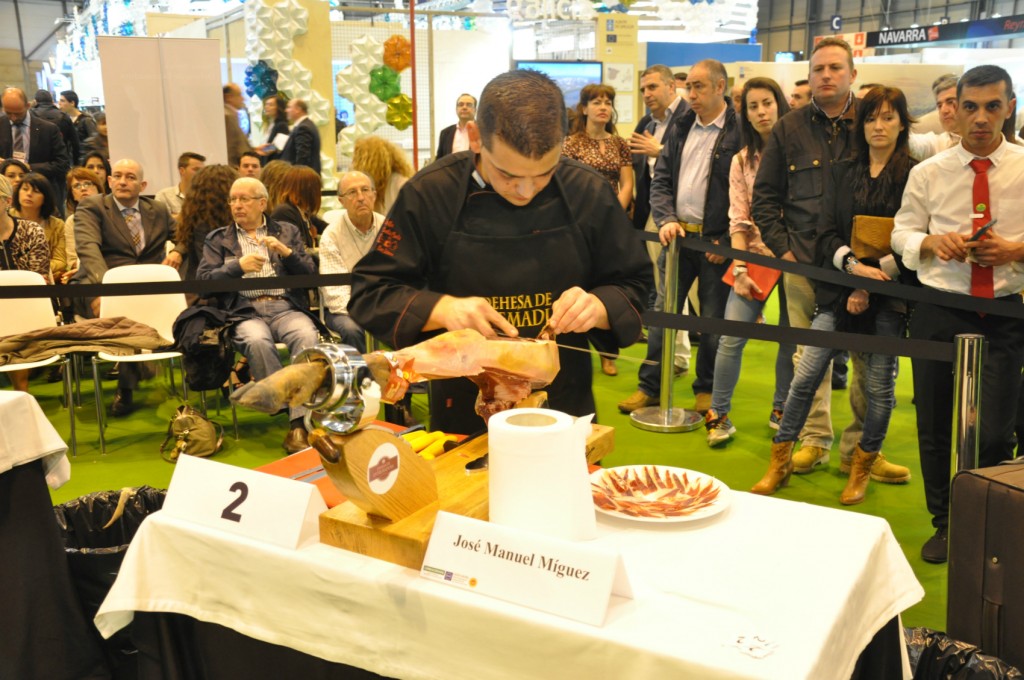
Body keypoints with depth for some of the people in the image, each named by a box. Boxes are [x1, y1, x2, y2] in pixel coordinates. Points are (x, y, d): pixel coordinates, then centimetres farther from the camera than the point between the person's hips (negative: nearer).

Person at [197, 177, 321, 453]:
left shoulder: (287, 231, 21)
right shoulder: (217, 239, 20)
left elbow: (310, 274, 12)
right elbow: (203, 280, 7)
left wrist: (286, 252, -5)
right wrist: (238, 266, -8)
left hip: (287, 308, 1)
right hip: (245, 313, 0)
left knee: (307, 336, -34)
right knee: (257, 341, -37)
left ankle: (299, 424, -33)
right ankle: (290, 410, -25)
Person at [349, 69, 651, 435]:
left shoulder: (590, 192, -8)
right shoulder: (429, 193, -12)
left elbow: (634, 287, 1)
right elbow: (370, 293, -9)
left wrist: (598, 307, -22)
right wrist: (443, 309, -26)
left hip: (565, 403, 1)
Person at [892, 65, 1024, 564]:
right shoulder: (928, 173, 4)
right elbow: (902, 233, 7)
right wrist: (932, 243, -13)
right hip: (938, 311, 2)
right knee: (933, 425, 11)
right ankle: (944, 525, 31)